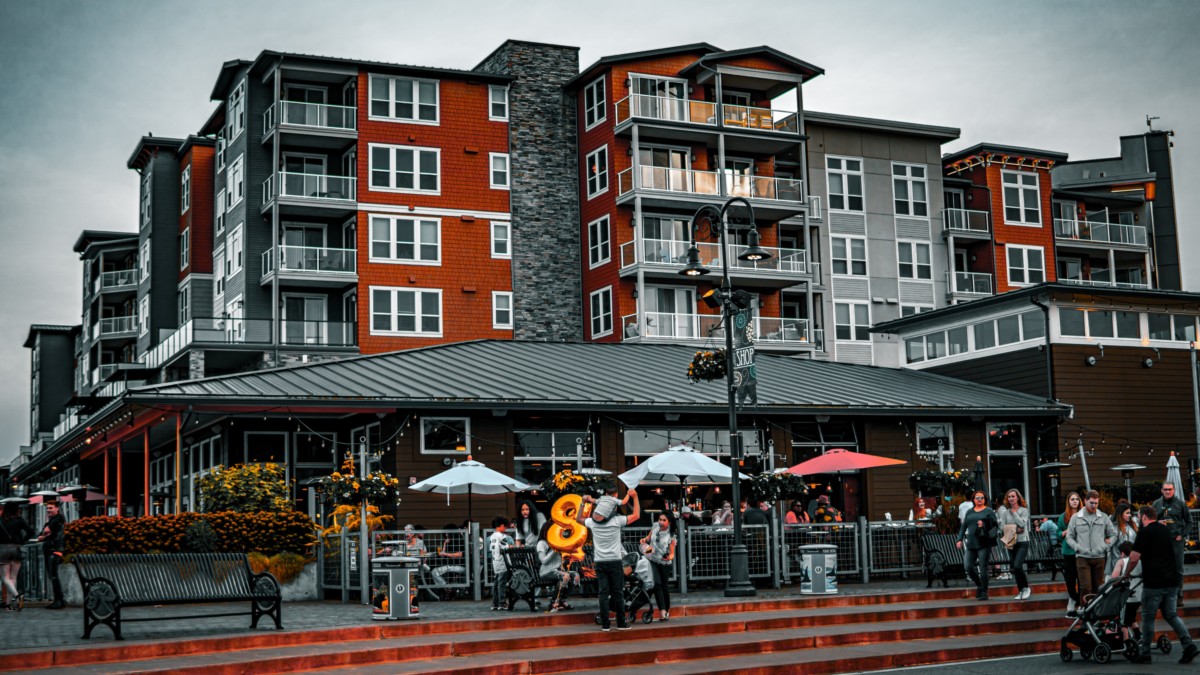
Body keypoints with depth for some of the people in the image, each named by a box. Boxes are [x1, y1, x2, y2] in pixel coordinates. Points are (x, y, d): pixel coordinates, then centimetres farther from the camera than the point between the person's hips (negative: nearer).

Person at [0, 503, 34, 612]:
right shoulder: (19, 520, 0)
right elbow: (30, 531, -8)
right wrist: (22, 541, 3)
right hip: (16, 548, 2)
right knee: (13, 577, 9)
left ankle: (17, 594, -23)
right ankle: (9, 603, 6)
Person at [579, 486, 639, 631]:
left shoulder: (593, 522, 2)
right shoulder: (617, 521, -5)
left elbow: (578, 518, 21)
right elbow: (636, 515, 3)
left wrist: (583, 503, 23)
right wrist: (635, 498, 10)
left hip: (600, 562, 2)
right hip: (614, 561, -2)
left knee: (603, 592, 1)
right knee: (617, 592, 3)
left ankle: (605, 624, -2)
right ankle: (621, 623, 6)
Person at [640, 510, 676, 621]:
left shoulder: (671, 536, -14)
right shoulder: (655, 526, -6)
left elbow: (672, 553, -12)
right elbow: (649, 536, 14)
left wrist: (669, 557, -36)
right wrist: (645, 539, -8)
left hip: (664, 563, -2)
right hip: (652, 560, 2)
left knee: (664, 586, 7)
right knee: (657, 584, -14)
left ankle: (667, 610, 26)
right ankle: (663, 611, -18)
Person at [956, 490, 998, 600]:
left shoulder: (989, 511, 5)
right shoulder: (969, 512, 17)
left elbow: (995, 526, -1)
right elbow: (963, 526, 16)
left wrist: (984, 525, -16)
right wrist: (960, 539, 6)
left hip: (983, 543, -4)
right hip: (971, 543, 4)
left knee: (983, 568, -6)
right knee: (968, 567, -4)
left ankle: (984, 593, 3)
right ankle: (979, 586, 19)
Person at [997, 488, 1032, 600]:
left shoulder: (1024, 510, -1)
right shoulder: (1005, 511, 8)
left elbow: (1022, 523, -15)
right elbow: (1002, 526, 2)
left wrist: (1014, 512, -8)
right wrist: (1014, 529, -11)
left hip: (1022, 542, -4)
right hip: (1011, 543, 5)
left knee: (1017, 565, -18)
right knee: (1013, 568, 6)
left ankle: (1026, 588, 0)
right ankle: (1021, 591, 18)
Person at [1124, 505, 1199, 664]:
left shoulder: (1145, 532, -10)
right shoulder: (1166, 530, 14)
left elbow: (1134, 558, -13)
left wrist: (1127, 573, 5)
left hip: (1153, 583, -7)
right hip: (1172, 580, 7)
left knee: (1148, 618, 3)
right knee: (1171, 614, 15)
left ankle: (1144, 654, 9)